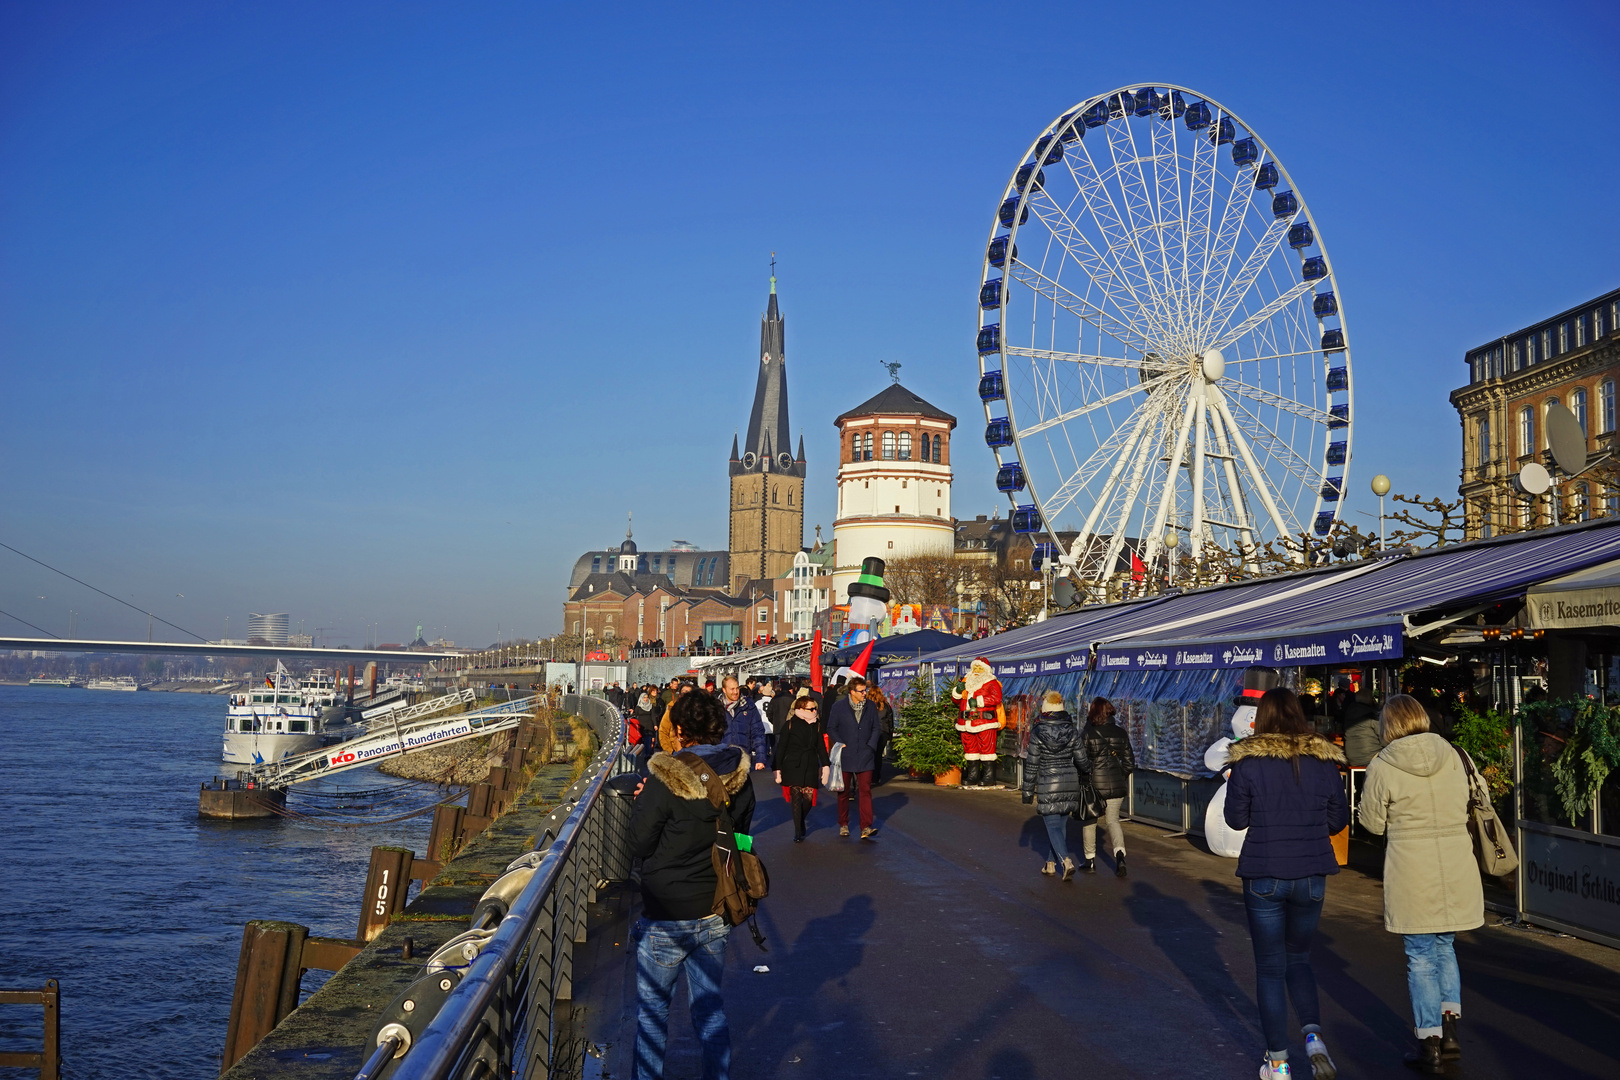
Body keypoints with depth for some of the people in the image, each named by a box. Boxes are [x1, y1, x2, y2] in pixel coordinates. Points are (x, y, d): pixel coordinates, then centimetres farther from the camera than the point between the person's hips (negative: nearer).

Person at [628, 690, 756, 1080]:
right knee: (709, 1005, 17)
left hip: (667, 916, -5)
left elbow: (639, 846, -11)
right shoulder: (738, 776, -5)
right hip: (715, 914, 5)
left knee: (652, 1008, 12)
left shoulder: (666, 779, -21)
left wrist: (640, 803, 2)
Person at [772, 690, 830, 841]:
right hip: (793, 766, -3)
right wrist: (778, 768, -2)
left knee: (809, 797, -3)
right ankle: (798, 832, 1)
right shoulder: (790, 725, -3)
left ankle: (801, 822, 27)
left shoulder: (816, 726, 10)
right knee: (796, 797, -7)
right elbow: (781, 747, 0)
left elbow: (821, 747, 15)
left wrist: (825, 765, 6)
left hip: (810, 766, 3)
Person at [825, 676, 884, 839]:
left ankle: (866, 827, -8)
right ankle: (843, 825, 22)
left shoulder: (870, 707, 5)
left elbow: (876, 728, 12)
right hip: (845, 756, -1)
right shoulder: (838, 707, -1)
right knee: (843, 792, 9)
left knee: (865, 791, -6)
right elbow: (831, 728, 2)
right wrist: (840, 744, -9)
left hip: (864, 757, 1)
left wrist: (871, 745, -1)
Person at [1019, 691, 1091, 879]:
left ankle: (1066, 861, -19)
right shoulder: (1072, 732, -3)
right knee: (1061, 824, 16)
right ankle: (1051, 863, 25)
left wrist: (1028, 790, 0)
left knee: (1053, 826, 0)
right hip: (1070, 783, 4)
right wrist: (1089, 769, 23)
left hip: (1047, 785, -4)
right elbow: (1082, 761, 0)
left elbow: (1031, 764, -7)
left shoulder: (1037, 733, -10)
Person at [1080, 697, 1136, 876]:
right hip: (1115, 785, 3)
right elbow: (1129, 763, 5)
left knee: (1089, 821, 13)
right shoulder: (1120, 733, 1)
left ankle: (1090, 861, 19)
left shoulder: (1086, 733, -10)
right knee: (1112, 820, 11)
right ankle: (1120, 854, -12)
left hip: (1093, 783, -3)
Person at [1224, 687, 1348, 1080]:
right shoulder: (1323, 761, -3)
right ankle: (1313, 1035, 1)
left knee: (1270, 967, 10)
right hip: (1311, 875, 3)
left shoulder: (1248, 762, -11)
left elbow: (1236, 819, -3)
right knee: (1298, 958, 21)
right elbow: (1339, 819, 5)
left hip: (1263, 876, -2)